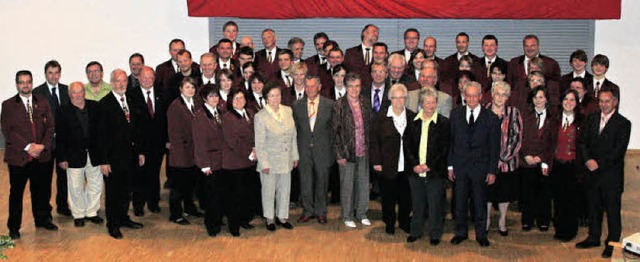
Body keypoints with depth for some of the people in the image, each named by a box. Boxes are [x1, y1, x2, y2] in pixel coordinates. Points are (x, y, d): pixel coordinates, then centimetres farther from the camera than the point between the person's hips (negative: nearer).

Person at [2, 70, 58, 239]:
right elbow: (7, 131, -6)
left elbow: (50, 126, 5)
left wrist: (43, 146, -10)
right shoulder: (8, 105, 1)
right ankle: (14, 227, 19)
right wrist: (27, 147, -14)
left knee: (42, 190, 12)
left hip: (41, 156, 2)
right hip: (18, 157, -2)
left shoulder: (43, 103, 10)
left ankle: (43, 219, 30)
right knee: (16, 193, 7)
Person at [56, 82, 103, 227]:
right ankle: (78, 215, 23)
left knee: (96, 184, 11)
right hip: (75, 156, -2)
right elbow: (60, 137, -4)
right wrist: (61, 158, -7)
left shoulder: (94, 107, 2)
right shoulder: (63, 112, -5)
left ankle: (91, 212, 27)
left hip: (94, 154, 3)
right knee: (76, 187, 7)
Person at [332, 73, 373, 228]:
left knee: (364, 183, 12)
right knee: (347, 185, 6)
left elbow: (369, 126, 11)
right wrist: (339, 154, -11)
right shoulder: (339, 105, -9)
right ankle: (347, 216, 20)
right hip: (347, 152, -4)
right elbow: (336, 131, -9)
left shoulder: (365, 103, 4)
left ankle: (362, 213, 28)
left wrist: (370, 147, 6)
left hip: (364, 151, 4)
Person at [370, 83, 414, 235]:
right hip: (387, 166, -2)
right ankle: (389, 224, 24)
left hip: (407, 166, 2)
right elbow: (374, 142, -1)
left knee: (406, 197, 9)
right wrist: (376, 162, -6)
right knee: (388, 197, 7)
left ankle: (404, 222, 28)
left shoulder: (412, 117, 5)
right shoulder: (380, 119, -1)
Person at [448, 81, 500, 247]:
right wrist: (450, 165, 1)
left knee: (480, 202, 7)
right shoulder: (456, 114, 4)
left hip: (480, 167, -2)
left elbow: (494, 148, -1)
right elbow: (450, 142, 5)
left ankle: (481, 234, 22)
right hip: (460, 166, 2)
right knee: (460, 201, 9)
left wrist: (492, 171, -4)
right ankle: (460, 232, 24)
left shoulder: (491, 118, -2)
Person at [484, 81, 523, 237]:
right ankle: (487, 220, 27)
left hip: (507, 162, 0)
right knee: (487, 192, 9)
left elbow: (517, 138, -5)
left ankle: (502, 221, 27)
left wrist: (503, 159, -12)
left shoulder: (514, 113, -1)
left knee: (505, 192, 11)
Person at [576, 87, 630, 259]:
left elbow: (619, 151, -13)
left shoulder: (623, 123, -7)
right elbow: (584, 142, 7)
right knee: (594, 207, 14)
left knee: (612, 210, 3)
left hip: (612, 174, -5)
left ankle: (612, 243, 12)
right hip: (593, 173, 5)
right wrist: (588, 160, -10)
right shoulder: (591, 119, 10)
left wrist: (599, 163, -17)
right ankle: (594, 238, 27)